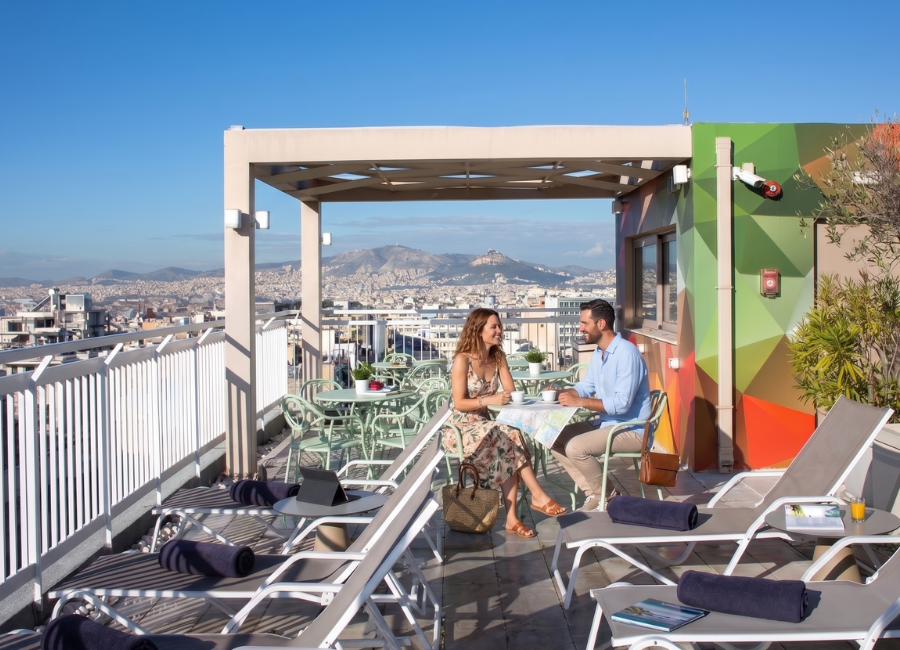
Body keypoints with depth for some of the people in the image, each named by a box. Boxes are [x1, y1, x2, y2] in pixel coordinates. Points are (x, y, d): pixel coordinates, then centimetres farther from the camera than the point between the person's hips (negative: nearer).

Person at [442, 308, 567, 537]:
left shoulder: (498, 358, 9)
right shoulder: (462, 360, -10)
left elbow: (511, 393, 2)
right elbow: (459, 403, -14)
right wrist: (490, 399, -27)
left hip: (485, 426, 5)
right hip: (461, 428, -5)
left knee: (507, 451, -28)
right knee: (510, 439, -30)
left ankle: (512, 518, -29)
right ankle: (538, 496, -23)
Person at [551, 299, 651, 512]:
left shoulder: (626, 353, -22)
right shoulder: (598, 353, 8)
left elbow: (621, 404, -28)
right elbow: (585, 387, 19)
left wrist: (579, 402, -25)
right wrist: (561, 393, -2)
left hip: (632, 430, -10)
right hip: (606, 423, 10)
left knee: (575, 447, -24)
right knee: (556, 439, 1)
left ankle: (606, 496, -3)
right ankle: (593, 493, 3)